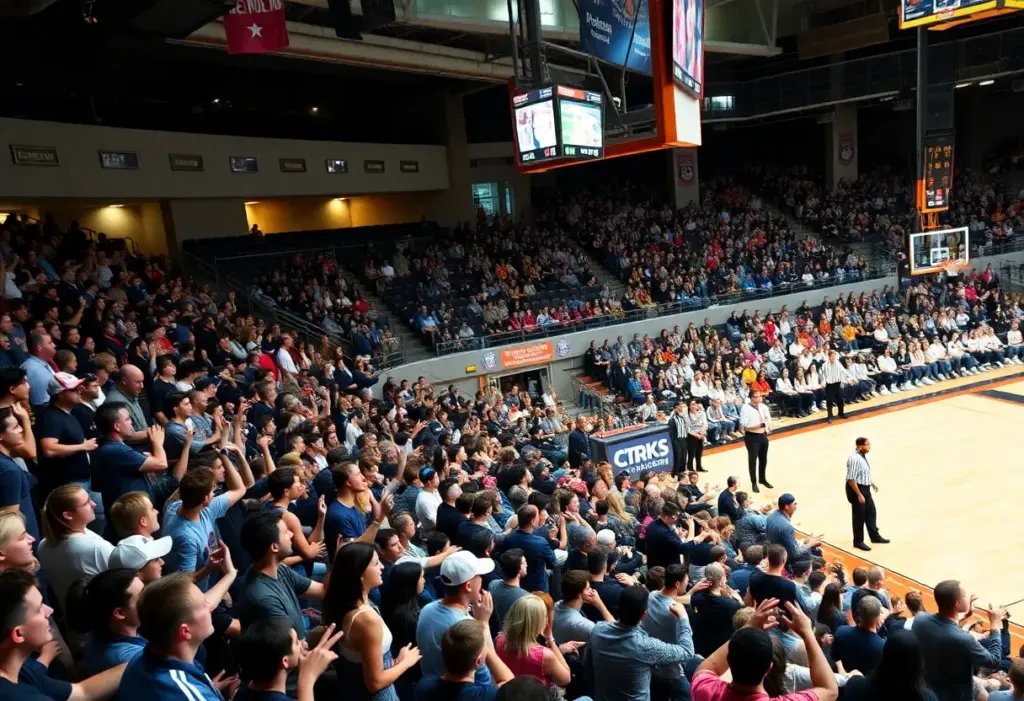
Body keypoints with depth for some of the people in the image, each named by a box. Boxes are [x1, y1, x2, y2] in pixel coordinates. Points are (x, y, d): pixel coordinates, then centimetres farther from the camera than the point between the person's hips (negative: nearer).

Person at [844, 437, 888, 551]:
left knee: (871, 512, 22)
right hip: (856, 489, -9)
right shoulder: (855, 459, -27)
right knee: (859, 516, 4)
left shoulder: (863, 456, 3)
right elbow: (851, 479, -27)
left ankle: (875, 536, 40)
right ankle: (858, 542, 19)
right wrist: (859, 495, -24)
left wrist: (871, 483, 21)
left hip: (865, 488, 9)